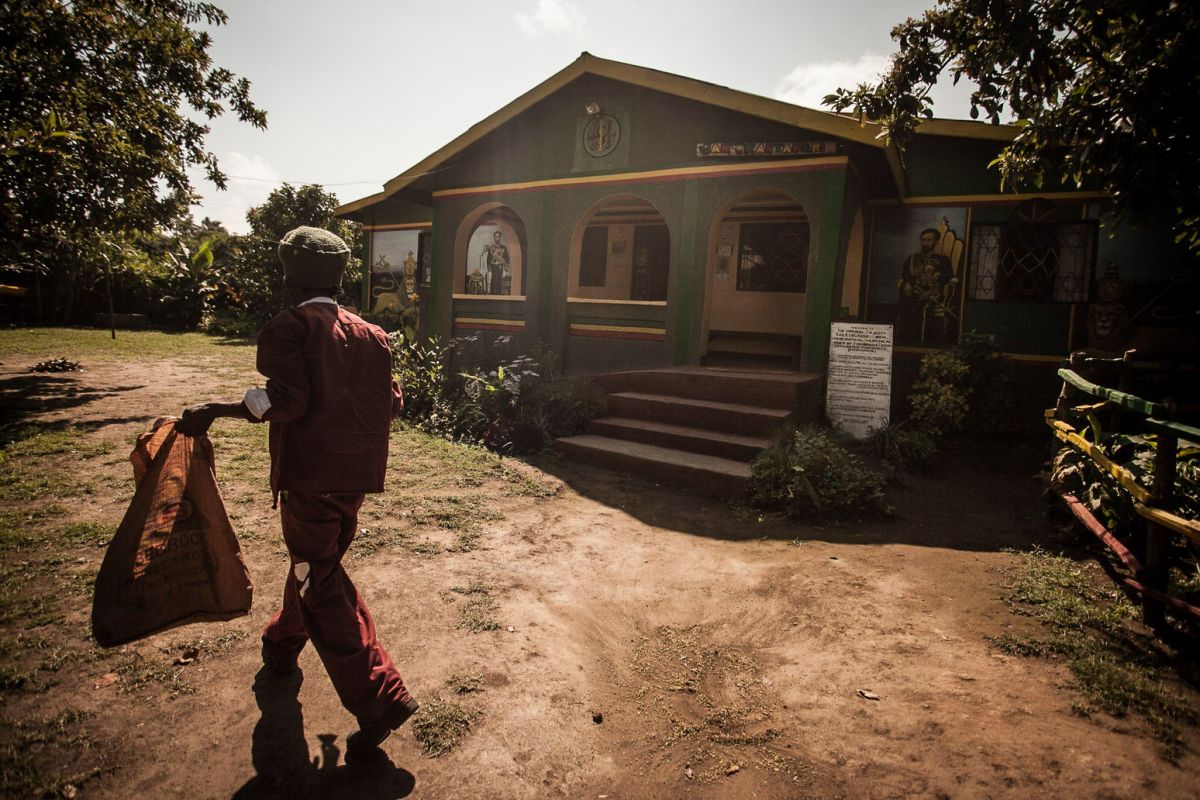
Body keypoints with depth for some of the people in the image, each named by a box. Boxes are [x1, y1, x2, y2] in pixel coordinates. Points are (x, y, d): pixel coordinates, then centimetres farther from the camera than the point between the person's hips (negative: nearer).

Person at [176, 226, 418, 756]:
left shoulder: (289, 329, -9)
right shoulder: (370, 335, 8)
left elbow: (286, 399, -22)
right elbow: (391, 404, 5)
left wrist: (215, 410, -15)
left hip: (309, 476, -7)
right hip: (356, 476, 7)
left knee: (322, 588, 1)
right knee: (316, 564, 26)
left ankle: (380, 701, -2)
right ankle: (282, 645, 52)